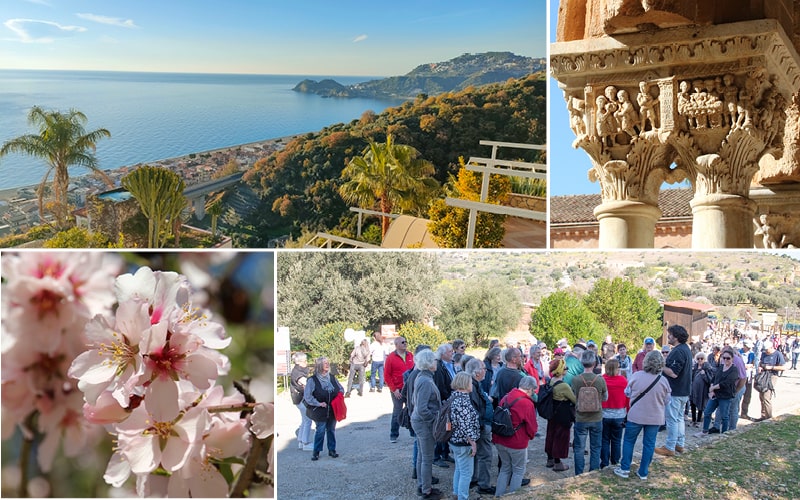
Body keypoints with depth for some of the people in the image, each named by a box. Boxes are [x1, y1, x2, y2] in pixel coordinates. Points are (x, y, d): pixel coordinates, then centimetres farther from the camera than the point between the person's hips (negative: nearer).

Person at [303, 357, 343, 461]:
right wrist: (318, 403, -16)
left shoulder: (332, 377, 6)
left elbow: (341, 389, 17)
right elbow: (307, 396, -13)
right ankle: (316, 452, 12)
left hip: (333, 410, 5)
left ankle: (332, 450, 24)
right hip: (320, 411, -4)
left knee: (331, 430, 12)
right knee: (320, 431, -1)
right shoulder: (312, 380, -11)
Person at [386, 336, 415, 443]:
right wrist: (394, 389, -11)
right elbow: (387, 375, -7)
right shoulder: (391, 358, -7)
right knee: (397, 413, 4)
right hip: (398, 390, -4)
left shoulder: (410, 355, 6)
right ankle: (393, 435, 15)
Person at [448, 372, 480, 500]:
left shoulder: (455, 397, 4)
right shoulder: (463, 401, -26)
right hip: (463, 443, -10)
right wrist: (473, 443, -18)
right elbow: (466, 426, -26)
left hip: (455, 440, 10)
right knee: (466, 473, 3)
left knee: (459, 469, 24)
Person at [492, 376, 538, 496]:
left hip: (499, 441, 6)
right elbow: (532, 428, -12)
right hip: (517, 443, -6)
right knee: (518, 470, 12)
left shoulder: (505, 398, 2)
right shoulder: (527, 404, -18)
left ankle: (498, 495, 22)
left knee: (505, 468, 21)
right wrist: (531, 435, 11)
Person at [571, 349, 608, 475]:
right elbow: (605, 398, 1)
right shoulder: (600, 380, -14)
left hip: (580, 419, -1)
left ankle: (579, 475, 15)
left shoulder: (575, 380, -14)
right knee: (595, 448, 15)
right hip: (597, 419, 1)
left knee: (579, 448, 10)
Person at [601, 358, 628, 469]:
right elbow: (628, 399, -4)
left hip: (604, 415, 0)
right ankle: (615, 463, 23)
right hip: (619, 415, 1)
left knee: (605, 440, 10)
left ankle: (604, 464, 13)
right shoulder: (623, 381, -12)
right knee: (616, 441, 14)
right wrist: (628, 413, 10)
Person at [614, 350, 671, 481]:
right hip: (655, 417, 1)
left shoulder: (636, 376, -14)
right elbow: (666, 400, 3)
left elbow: (628, 393, 2)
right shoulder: (663, 381, -10)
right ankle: (643, 472, 19)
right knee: (649, 444, 11)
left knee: (629, 441, 14)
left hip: (636, 415, -1)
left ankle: (625, 469, 17)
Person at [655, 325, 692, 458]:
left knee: (672, 419, -2)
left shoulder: (678, 351, -23)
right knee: (679, 418, 18)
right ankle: (679, 444, 27)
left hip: (675, 392, -10)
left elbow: (673, 373, -27)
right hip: (684, 390, 10)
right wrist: (665, 362, 7)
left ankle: (670, 448, 4)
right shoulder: (686, 349, 10)